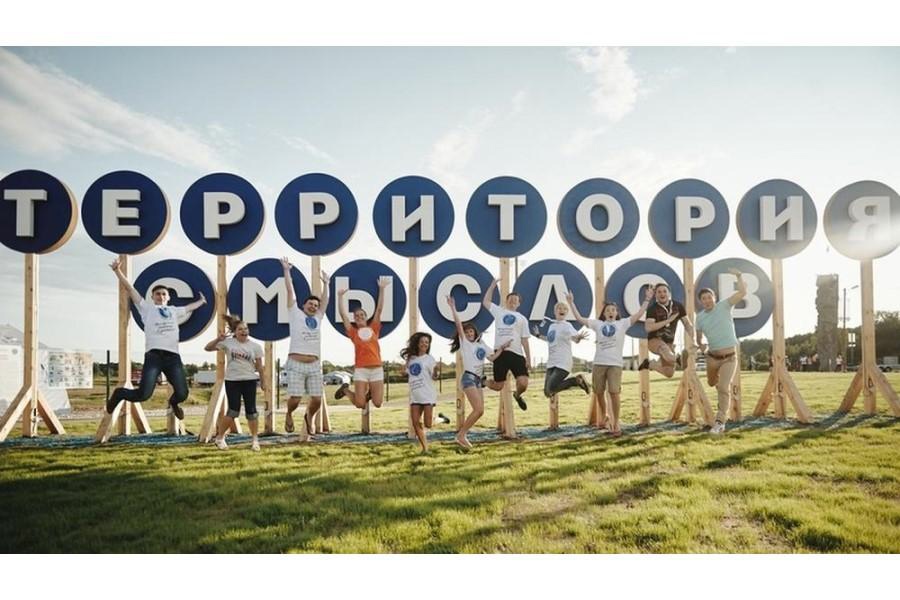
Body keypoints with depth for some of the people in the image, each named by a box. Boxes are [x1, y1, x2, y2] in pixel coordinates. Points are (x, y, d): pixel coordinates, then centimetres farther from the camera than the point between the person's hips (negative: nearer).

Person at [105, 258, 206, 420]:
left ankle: (173, 402, 35)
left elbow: (189, 308, 46)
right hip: (153, 355, -3)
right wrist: (117, 270, 2)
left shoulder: (174, 311, 25)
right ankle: (118, 394, 20)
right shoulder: (147, 308, 15)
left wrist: (201, 301, 61)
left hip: (173, 356, 4)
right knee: (143, 394, -14)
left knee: (182, 393, -5)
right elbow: (130, 288, 9)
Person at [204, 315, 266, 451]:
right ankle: (219, 438, 15)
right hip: (232, 380, -1)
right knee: (233, 412, -5)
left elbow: (259, 366, 8)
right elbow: (207, 348, -1)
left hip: (249, 380, 1)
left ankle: (255, 440, 12)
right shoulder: (228, 342, -2)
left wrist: (263, 381, 8)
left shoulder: (255, 346, 2)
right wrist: (218, 339, -18)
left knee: (251, 410, 0)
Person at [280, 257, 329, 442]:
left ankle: (308, 416, 33)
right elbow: (290, 291, 8)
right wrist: (286, 270, 10)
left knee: (317, 400, 0)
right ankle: (289, 415, 26)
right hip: (296, 365, -4)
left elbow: (325, 300, 27)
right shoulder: (296, 314, 7)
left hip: (314, 365, 4)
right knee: (294, 399, -8)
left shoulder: (318, 318, 17)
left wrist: (325, 283, 33)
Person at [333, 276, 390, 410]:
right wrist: (340, 296, 0)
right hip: (360, 369, -1)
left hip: (377, 369, 2)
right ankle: (345, 389, 26)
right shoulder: (353, 332, 6)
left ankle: (370, 392, 35)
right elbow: (342, 314, 3)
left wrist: (381, 289, -2)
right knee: (360, 404, -4)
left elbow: (379, 309, 4)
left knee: (377, 403, -1)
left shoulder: (373, 328, 9)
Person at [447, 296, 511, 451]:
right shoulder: (464, 342, 1)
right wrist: (453, 308, -15)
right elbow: (458, 324, -10)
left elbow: (492, 357, 19)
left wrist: (502, 348, 10)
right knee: (478, 409, -18)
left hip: (478, 379, 7)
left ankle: (461, 435, 10)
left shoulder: (481, 344, 18)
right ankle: (461, 436, -10)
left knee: (479, 411, 3)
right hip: (469, 377, -7)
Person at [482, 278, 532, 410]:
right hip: (500, 353, -1)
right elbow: (486, 301, 24)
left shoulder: (522, 318, 17)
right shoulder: (498, 311, 16)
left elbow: (524, 339, 13)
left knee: (523, 383, -11)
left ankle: (517, 395, 26)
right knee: (498, 386, 2)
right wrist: (493, 285, 20)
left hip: (517, 354, 1)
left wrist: (528, 358, 6)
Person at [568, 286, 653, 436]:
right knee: (599, 392, 9)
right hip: (599, 363, 2)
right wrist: (571, 303, 9)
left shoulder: (622, 323, 8)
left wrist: (647, 300, -4)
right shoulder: (598, 324, 11)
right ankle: (604, 415, 35)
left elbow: (638, 315, 0)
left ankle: (616, 422, 1)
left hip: (615, 364, -2)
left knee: (614, 392, -11)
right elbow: (579, 318, 10)